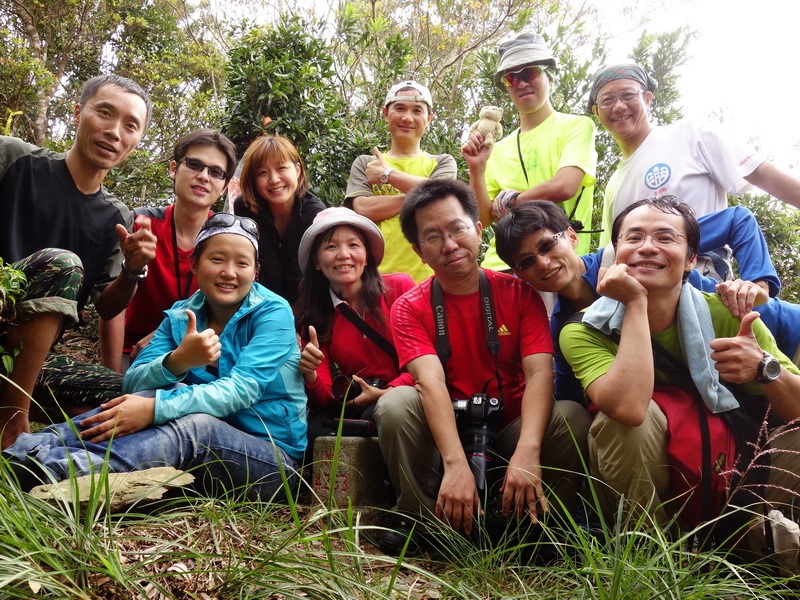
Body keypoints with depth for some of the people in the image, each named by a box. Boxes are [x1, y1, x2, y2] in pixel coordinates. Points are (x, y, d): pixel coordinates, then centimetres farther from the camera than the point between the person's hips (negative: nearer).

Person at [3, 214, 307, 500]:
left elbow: (242, 387, -23)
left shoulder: (273, 312, -8)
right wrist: (177, 361, -30)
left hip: (275, 456, -4)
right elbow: (133, 383, -8)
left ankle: (53, 468, -45)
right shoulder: (181, 316, 6)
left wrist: (154, 408, -35)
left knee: (196, 424, -33)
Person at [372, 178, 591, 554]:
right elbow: (431, 382, -22)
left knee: (571, 416, -27)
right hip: (442, 434, 0)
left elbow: (539, 373, -18)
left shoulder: (519, 293, -4)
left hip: (511, 431, 1)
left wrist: (527, 452, -36)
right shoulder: (410, 308, -5)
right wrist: (456, 464, -38)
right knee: (395, 404, -28)